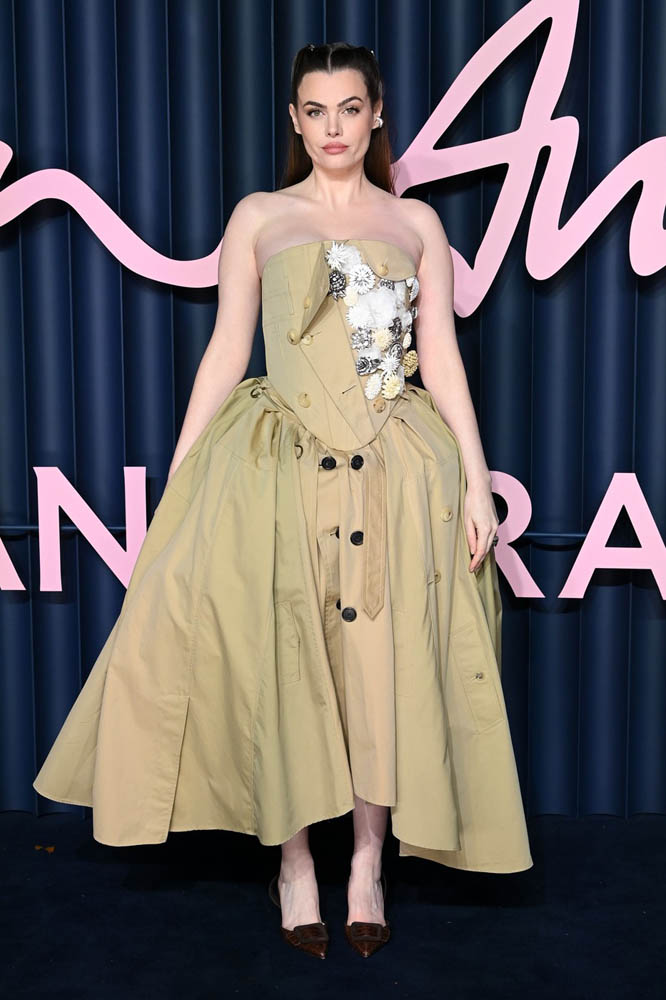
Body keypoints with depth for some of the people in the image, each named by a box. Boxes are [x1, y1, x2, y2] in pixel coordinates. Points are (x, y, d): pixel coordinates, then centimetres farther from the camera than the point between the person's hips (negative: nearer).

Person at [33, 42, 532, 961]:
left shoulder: (417, 222, 12)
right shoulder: (259, 217, 10)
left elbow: (442, 360, 8)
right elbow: (225, 354, 7)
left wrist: (475, 478, 0)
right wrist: (176, 479, 2)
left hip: (398, 471, 1)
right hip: (282, 466, -1)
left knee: (386, 669, 0)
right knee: (284, 665, -1)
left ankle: (368, 864, 17)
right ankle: (295, 863, 16)